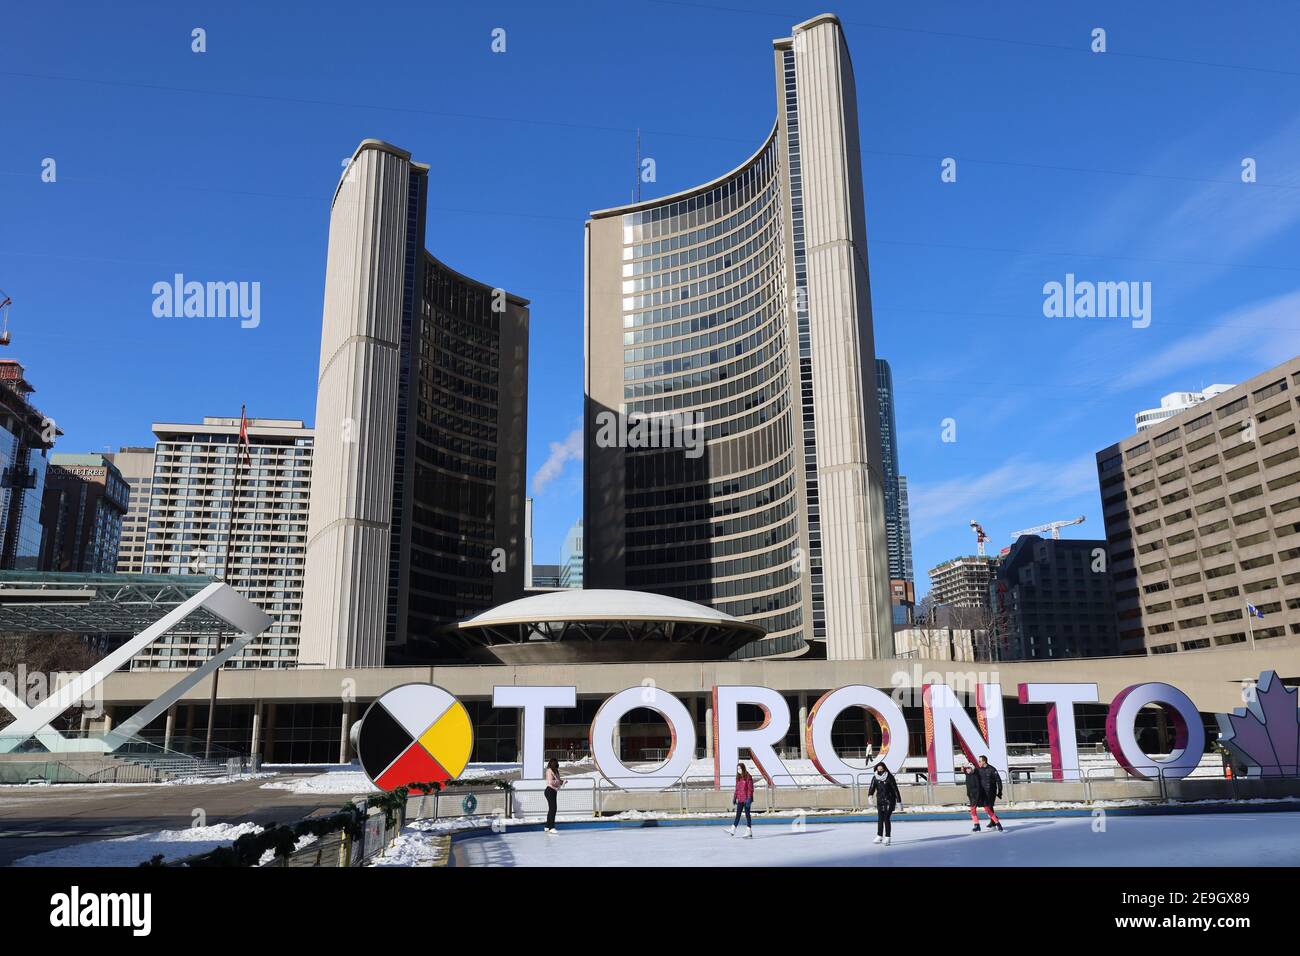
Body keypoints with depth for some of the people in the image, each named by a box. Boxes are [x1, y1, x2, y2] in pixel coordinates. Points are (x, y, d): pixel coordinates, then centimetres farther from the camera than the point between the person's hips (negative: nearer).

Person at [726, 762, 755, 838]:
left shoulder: (748, 777, -10)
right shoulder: (738, 777, 10)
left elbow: (750, 789, -12)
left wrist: (749, 799, -16)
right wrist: (735, 797, 14)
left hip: (746, 799, -6)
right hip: (740, 799, 6)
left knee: (747, 814, 0)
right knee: (738, 814, 8)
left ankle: (749, 832, 6)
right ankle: (733, 829, 8)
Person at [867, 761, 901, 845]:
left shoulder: (889, 777, -8)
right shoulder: (875, 778, 1)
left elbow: (895, 789, -6)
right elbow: (872, 788, -7)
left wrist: (899, 801, -7)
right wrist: (870, 796, -28)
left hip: (889, 801, -4)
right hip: (880, 801, 4)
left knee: (886, 818, -11)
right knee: (880, 819, 6)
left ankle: (887, 837, -7)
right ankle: (879, 836, 18)